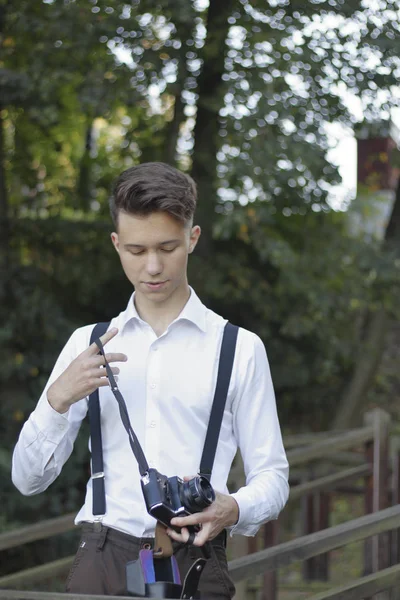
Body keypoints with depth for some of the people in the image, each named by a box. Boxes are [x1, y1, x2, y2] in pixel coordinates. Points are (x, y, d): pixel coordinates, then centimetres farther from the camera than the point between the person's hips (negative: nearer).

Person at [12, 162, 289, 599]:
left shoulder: (239, 349, 6)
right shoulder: (87, 345, 14)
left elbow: (271, 476, 4)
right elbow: (28, 479, 11)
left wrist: (233, 510, -18)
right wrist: (59, 398, -7)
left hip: (194, 565, -2)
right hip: (101, 558, 2)